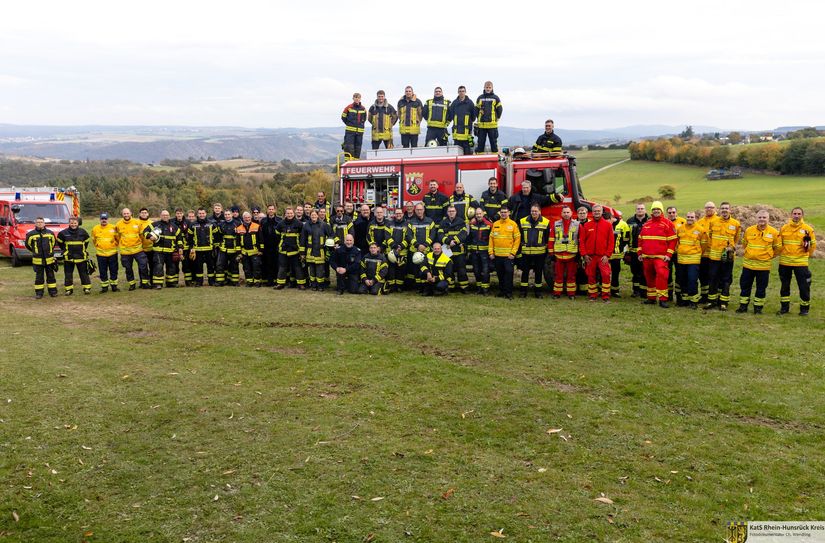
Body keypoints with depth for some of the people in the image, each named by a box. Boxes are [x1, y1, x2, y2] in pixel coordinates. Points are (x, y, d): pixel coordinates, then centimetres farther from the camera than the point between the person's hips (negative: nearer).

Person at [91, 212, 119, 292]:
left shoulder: (113, 228, -1)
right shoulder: (95, 229, 2)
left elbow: (117, 238, 11)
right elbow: (93, 240, 17)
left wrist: (115, 245, 6)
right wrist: (98, 246, 12)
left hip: (112, 253, 0)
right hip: (101, 254, 1)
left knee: (113, 270, 5)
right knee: (102, 272, 4)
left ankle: (114, 285, 15)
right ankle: (104, 286, 12)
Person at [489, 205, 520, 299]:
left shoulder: (513, 224, -1)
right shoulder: (495, 224, 8)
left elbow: (517, 239, -3)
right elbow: (491, 238, 10)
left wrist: (513, 253, -9)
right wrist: (491, 252, 2)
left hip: (508, 255, -3)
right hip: (497, 255, 3)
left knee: (509, 272, -7)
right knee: (500, 274, 10)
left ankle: (508, 292, 0)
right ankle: (502, 291, 22)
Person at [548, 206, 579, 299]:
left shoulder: (577, 225, 3)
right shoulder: (556, 224, 6)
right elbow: (551, 240, 7)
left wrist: (579, 253, 1)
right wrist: (551, 253, 2)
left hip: (572, 255, -1)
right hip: (558, 255, 1)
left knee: (571, 275, 6)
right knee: (558, 275, 6)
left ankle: (571, 293, 13)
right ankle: (557, 293, 13)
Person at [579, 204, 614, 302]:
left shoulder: (607, 225, 3)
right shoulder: (586, 225, 7)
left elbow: (611, 241, 1)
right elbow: (582, 241, 5)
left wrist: (607, 255, -7)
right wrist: (584, 254, -3)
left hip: (603, 256, -2)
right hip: (590, 256, 2)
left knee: (606, 275, -13)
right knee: (591, 276, 7)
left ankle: (606, 296, -5)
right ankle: (593, 295, 19)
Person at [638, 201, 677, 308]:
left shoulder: (667, 223, 0)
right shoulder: (646, 224, 14)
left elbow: (672, 240, -3)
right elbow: (640, 239, 19)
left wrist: (668, 254, -10)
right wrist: (640, 253, 13)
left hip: (660, 257, -5)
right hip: (646, 257, 5)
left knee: (662, 275, -18)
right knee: (649, 277, 11)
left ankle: (662, 299, -14)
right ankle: (651, 298, 23)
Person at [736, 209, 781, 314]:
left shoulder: (774, 232, -5)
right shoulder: (749, 230, 0)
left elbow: (777, 248, 7)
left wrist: (768, 256, 7)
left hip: (763, 265, -2)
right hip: (748, 264, 2)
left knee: (761, 288, 6)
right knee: (745, 286, 8)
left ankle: (758, 307, 17)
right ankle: (743, 306, 19)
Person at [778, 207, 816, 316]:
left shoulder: (808, 229, -2)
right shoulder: (784, 228, 4)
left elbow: (813, 244, 7)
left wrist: (807, 254, -3)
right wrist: (780, 253, 2)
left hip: (801, 263, -3)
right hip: (785, 262, 3)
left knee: (804, 286, 0)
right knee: (784, 285, 11)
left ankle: (804, 308, 13)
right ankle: (784, 307, 23)